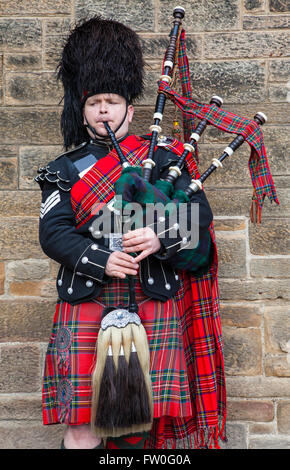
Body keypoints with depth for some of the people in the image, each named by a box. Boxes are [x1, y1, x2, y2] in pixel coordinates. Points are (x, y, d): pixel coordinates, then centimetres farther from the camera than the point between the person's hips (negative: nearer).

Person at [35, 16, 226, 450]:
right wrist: (101, 260, -16)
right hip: (87, 300, 0)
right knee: (83, 426, -3)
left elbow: (199, 214, 2)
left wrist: (160, 238, -18)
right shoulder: (64, 170, 12)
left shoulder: (164, 156, 11)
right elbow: (53, 233, 1)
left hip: (153, 300, 0)